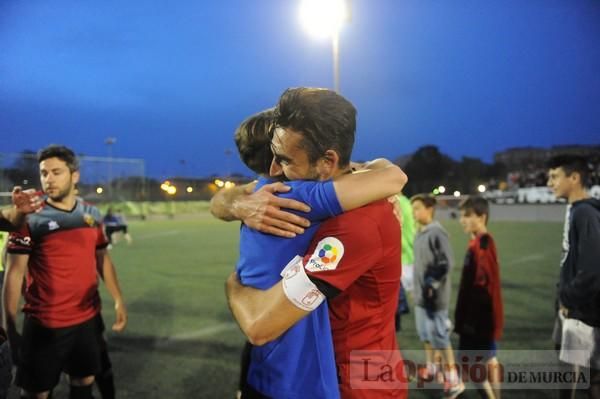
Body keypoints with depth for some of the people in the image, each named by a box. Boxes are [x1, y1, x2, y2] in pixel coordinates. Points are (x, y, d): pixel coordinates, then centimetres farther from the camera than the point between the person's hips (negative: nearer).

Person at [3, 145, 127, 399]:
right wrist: (10, 327, -13)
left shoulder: (92, 215, 4)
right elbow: (15, 274, -10)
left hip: (88, 318, 4)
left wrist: (118, 300, 8)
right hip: (45, 324, -4)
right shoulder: (30, 218, -10)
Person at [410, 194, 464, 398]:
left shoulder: (437, 233, -17)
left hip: (434, 296, -8)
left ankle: (453, 380, 10)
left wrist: (431, 285, -19)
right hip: (421, 294, 8)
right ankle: (430, 368, 35)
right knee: (426, 335, 19)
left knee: (440, 337, -2)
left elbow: (445, 263, -19)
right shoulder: (420, 233, 10)